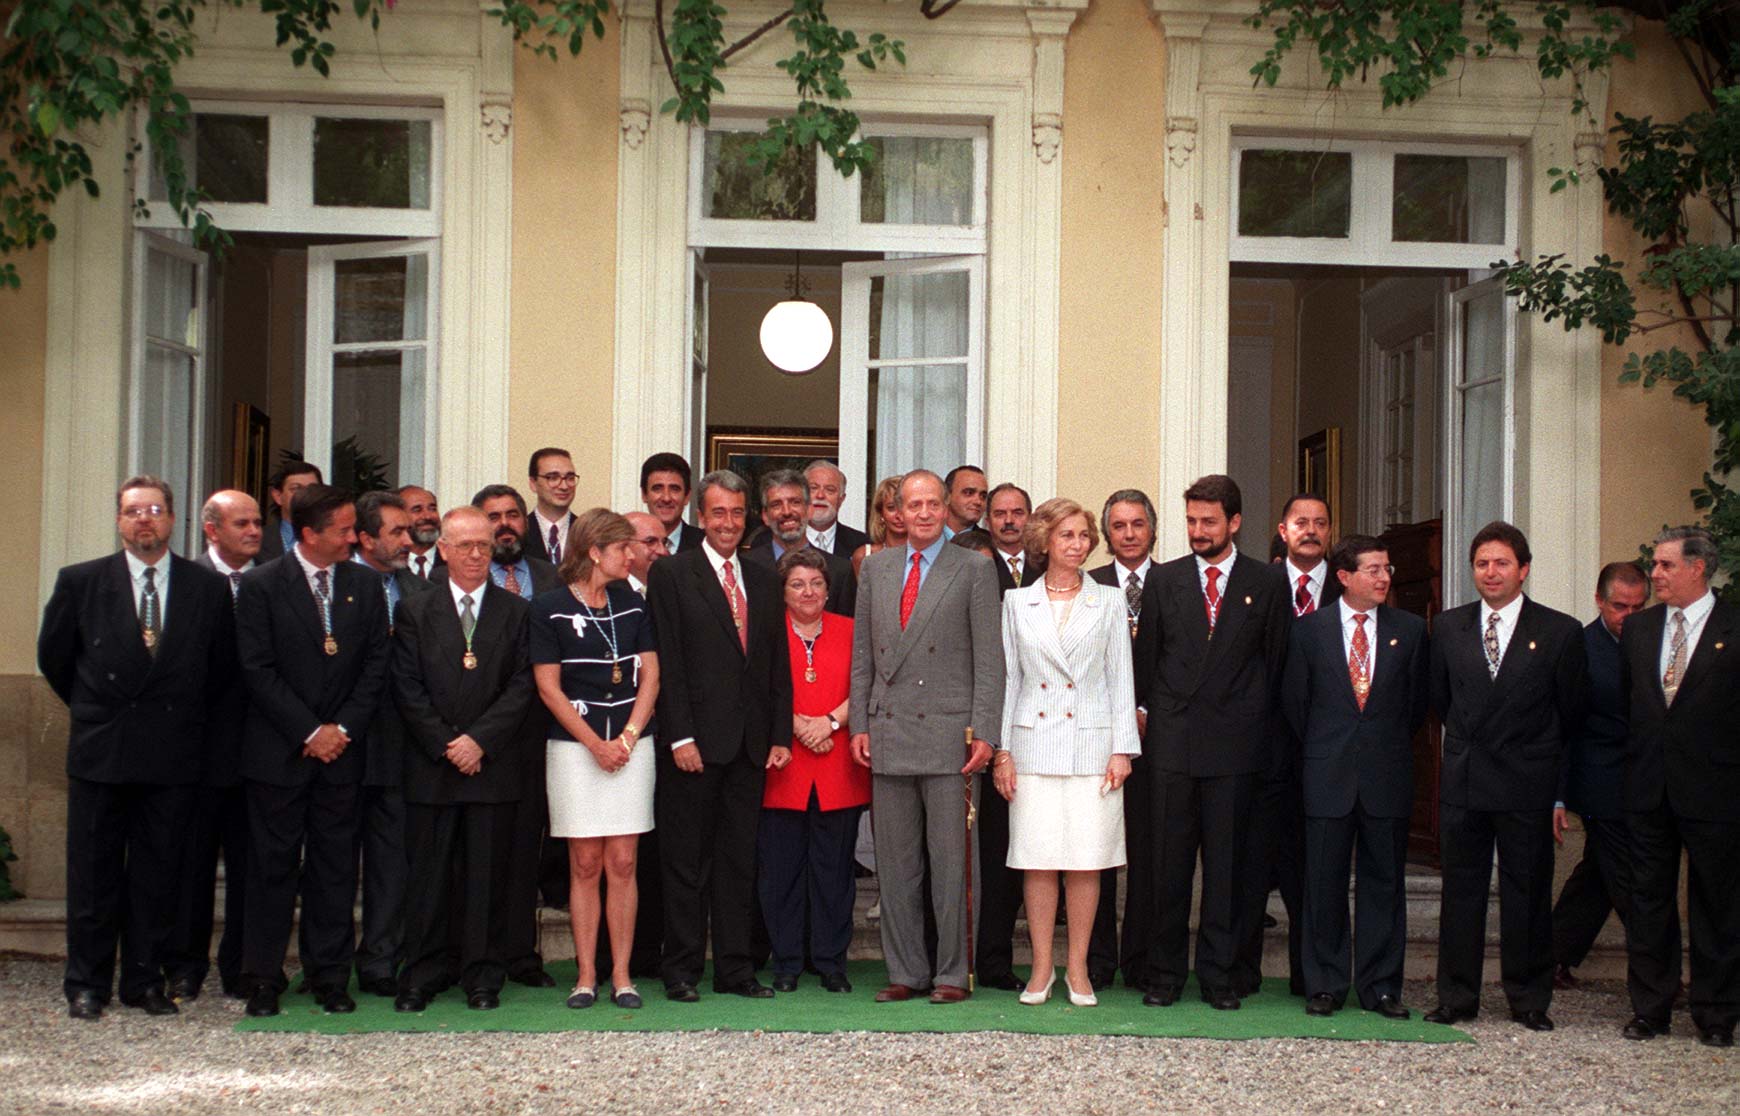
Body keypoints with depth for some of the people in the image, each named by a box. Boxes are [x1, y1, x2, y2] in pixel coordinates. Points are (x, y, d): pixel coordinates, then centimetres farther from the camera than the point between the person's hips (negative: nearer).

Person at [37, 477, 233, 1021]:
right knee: (93, 874, 5)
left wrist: (183, 715, 10)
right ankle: (86, 985, 14)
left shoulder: (208, 587, 3)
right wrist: (93, 709, 13)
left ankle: (145, 981, 16)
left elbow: (221, 668, 11)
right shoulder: (80, 582, 2)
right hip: (99, 751, 0)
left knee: (159, 874, 6)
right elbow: (53, 656, 12)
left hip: (174, 755, 1)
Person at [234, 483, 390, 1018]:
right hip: (278, 751, -3)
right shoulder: (260, 585, -3)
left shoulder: (364, 586, 7)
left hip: (341, 749, 3)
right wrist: (309, 732, -12)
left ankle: (331, 976, 12)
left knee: (335, 867, 5)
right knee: (273, 867, 3)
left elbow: (375, 666, 6)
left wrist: (344, 728, -6)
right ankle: (264, 979, 11)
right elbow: (257, 669, -8)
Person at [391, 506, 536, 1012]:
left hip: (494, 764, 0)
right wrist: (445, 744, -8)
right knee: (429, 874, 4)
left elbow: (523, 686, -1)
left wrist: (480, 739, -11)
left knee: (488, 874, 3)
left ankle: (484, 976, 11)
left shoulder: (517, 613, 7)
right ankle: (424, 975, 13)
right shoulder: (415, 611, 8)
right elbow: (407, 687, 2)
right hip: (430, 767, 0)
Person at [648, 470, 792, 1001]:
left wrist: (779, 734, 6)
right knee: (687, 862, 2)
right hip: (696, 741, -4)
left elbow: (778, 665, 14)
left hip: (749, 745, 5)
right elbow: (668, 663, -7)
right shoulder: (671, 574, -1)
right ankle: (681, 971, 10)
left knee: (739, 861, 9)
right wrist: (680, 737, -13)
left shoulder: (764, 581, 15)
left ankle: (735, 968, 16)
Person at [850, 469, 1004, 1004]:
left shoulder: (974, 569, 2)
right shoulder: (876, 567, 13)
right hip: (888, 735, 4)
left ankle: (953, 974, 9)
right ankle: (905, 971, 16)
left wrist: (984, 732, -10)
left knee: (952, 863, 0)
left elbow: (989, 658, -2)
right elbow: (862, 653, 15)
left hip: (949, 737, -4)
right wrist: (859, 724, 7)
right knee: (895, 865, 8)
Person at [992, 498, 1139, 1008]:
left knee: (1087, 860, 0)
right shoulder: (1017, 602, 8)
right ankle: (1041, 967, 10)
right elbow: (1007, 678, 9)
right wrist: (1002, 749, 3)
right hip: (1034, 744, 0)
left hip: (1091, 744, 0)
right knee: (1038, 860, -1)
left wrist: (1122, 749, -1)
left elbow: (1121, 679, 6)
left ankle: (1078, 969, 10)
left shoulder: (1108, 602, 7)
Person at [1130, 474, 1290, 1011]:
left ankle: (1220, 976, 12)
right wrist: (1155, 717, 5)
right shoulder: (1164, 581, 9)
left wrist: (1253, 723, 3)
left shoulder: (1265, 584, 6)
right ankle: (1164, 974, 11)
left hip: (1235, 746, -1)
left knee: (1227, 864, 3)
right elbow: (1145, 658, 12)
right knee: (1168, 862, 2)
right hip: (1172, 743, 1)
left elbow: (1275, 663, 8)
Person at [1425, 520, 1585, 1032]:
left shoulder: (1560, 632, -2)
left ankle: (1529, 1000, 16)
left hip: (1527, 784, -2)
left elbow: (1570, 711, 6)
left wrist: (1532, 755, 11)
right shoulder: (1447, 627, 7)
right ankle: (1457, 997, 14)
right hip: (1462, 780, 2)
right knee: (1460, 892, 6)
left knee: (1527, 895, 4)